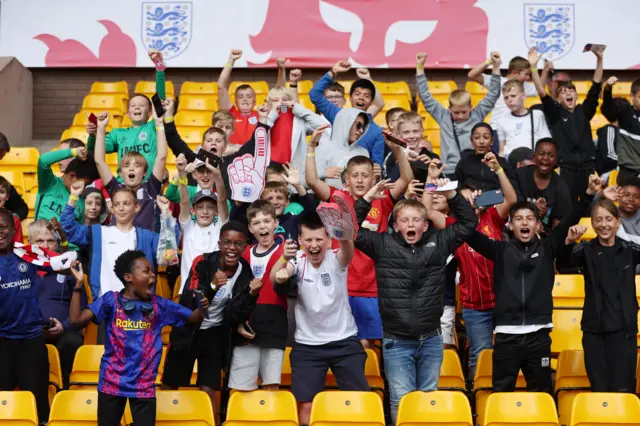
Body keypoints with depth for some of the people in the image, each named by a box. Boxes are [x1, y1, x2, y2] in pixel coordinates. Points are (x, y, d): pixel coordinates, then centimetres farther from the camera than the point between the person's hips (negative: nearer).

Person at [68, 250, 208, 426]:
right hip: (111, 383, -1)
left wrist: (201, 308, -16)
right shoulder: (111, 300, -4)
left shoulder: (159, 305, 2)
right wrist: (79, 284, -18)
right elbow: (76, 319, -12)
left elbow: (192, 318, 6)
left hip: (144, 386, 1)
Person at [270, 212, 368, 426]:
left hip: (344, 341, -1)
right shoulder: (298, 260, -7)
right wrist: (283, 259, -51)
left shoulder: (336, 258, -11)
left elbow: (348, 248, -35)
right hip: (307, 345, 1)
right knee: (305, 404, 0)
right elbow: (275, 279, -27)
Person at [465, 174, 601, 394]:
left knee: (541, 393, 10)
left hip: (538, 334, 1)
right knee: (501, 393, 5)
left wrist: (589, 194, -11)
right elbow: (472, 234, -3)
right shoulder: (501, 250, 7)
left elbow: (570, 221, 0)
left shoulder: (547, 248, 8)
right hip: (507, 334, -1)